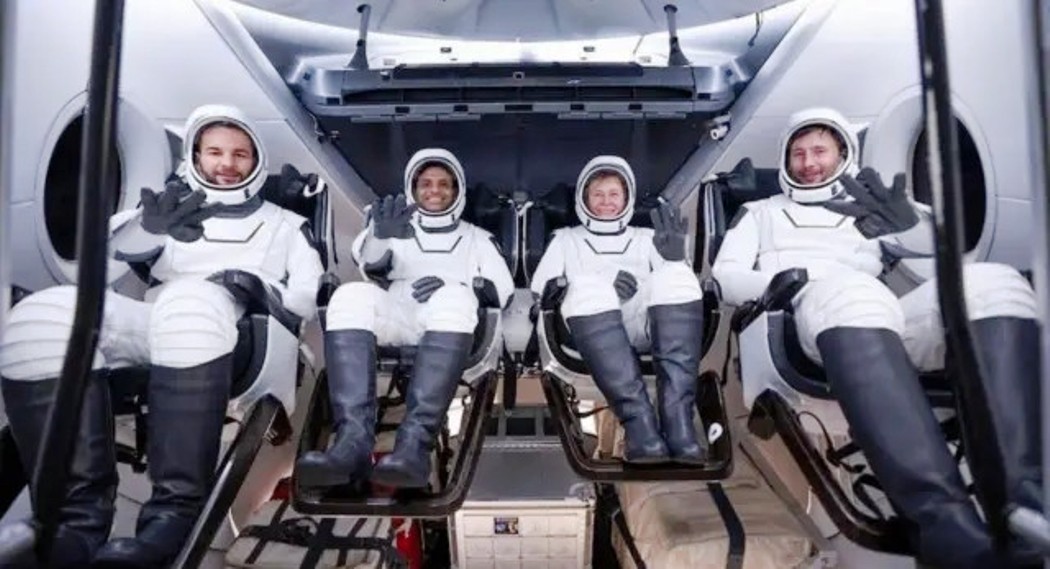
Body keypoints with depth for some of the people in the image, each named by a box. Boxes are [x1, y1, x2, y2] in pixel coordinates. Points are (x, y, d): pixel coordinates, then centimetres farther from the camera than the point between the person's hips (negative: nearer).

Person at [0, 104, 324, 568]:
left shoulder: (284, 224, 26)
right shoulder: (176, 207, 30)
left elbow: (310, 300, 13)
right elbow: (118, 246, 9)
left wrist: (264, 291, -9)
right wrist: (151, 225, -15)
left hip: (241, 339, -3)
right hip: (155, 332, 3)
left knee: (192, 301, -39)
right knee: (46, 313, -27)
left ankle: (175, 513, -39)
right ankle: (79, 514, -28)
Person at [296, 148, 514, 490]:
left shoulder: (476, 237, 29)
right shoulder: (398, 228, 30)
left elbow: (503, 291, 12)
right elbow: (371, 264, 5)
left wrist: (455, 286, -7)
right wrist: (380, 234, -19)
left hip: (451, 320, -1)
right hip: (394, 315, 1)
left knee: (454, 298, -37)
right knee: (351, 295, -32)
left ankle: (414, 443, -48)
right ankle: (353, 441, -43)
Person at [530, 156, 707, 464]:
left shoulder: (646, 237, 32)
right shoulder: (567, 238, 28)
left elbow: (677, 283, 15)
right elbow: (541, 286, 10)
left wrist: (675, 259, -10)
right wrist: (603, 286, -7)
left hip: (644, 321, 1)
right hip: (594, 323, -1)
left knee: (677, 276, -30)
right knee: (587, 291, -35)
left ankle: (678, 418, -42)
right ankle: (639, 422, -43)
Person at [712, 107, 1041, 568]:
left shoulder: (870, 204, 36)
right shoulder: (763, 212, 32)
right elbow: (726, 277, 16)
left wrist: (906, 222, 1)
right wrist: (775, 281, -7)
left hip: (892, 322, 3)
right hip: (814, 313, -3)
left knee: (992, 282, -28)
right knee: (851, 290, -40)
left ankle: (1021, 497, -44)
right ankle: (942, 515, -55)